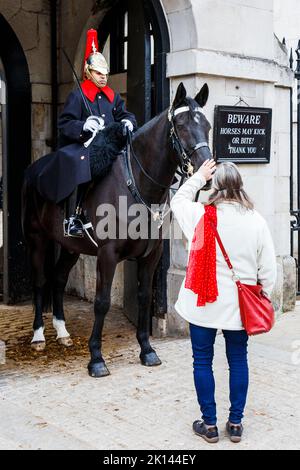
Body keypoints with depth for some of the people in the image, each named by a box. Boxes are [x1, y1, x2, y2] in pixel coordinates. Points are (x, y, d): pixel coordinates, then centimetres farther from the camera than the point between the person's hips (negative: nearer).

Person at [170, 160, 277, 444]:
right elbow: (268, 270, -2)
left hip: (204, 303, -2)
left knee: (202, 362, 10)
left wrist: (199, 177, 19)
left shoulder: (201, 216, -11)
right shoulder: (256, 221, -6)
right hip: (240, 306, 2)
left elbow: (178, 200, 13)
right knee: (238, 360, 15)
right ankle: (236, 423, 23)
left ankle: (209, 424, 17)